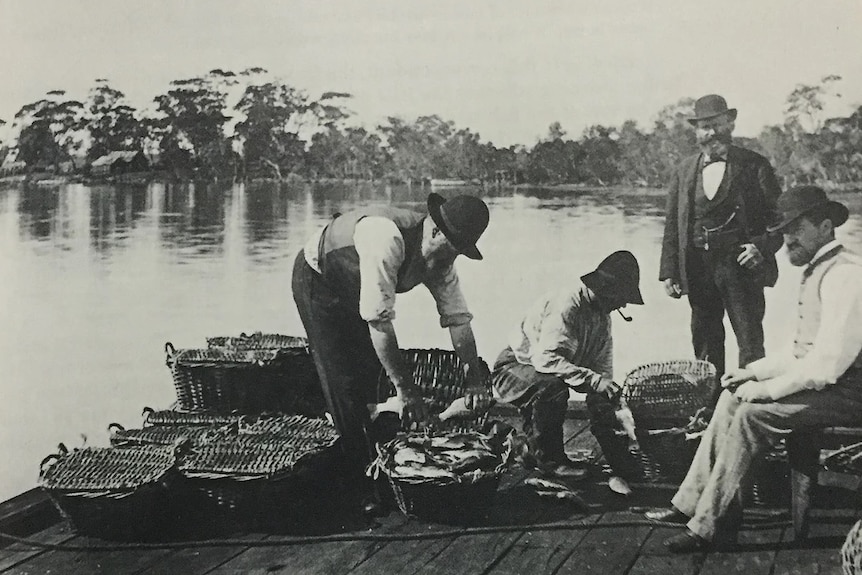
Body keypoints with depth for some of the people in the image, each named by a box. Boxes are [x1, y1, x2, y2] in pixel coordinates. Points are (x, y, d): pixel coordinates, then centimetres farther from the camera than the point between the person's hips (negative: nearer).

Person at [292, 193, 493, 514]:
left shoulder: (440, 256, -15)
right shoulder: (388, 238, -41)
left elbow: (457, 317, -8)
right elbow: (379, 321, -41)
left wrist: (475, 378, -15)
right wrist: (405, 388, -38)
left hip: (354, 292, 8)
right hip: (318, 281, -8)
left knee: (369, 377, 7)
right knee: (344, 384, -10)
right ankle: (356, 486, -2)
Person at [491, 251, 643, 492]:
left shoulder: (603, 316, 2)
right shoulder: (566, 304, -27)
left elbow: (603, 370, 4)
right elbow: (545, 358, -39)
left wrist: (617, 407, -12)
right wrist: (593, 380, -45)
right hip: (513, 368, -9)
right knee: (553, 386, -36)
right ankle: (547, 458, -19)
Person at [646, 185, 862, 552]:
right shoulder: (818, 271, 14)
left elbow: (827, 364, -26)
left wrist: (766, 388, -16)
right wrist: (756, 372, 9)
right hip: (814, 381, 10)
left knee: (752, 413, -22)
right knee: (732, 396, 6)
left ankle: (708, 525, -12)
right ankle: (691, 503, 6)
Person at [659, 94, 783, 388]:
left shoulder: (755, 165, 1)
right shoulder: (683, 171, 11)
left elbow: (778, 215, 1)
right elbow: (672, 225, 11)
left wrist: (762, 246, -17)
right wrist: (669, 272, 4)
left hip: (740, 265, -3)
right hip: (698, 269, 3)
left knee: (750, 344, -4)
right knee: (705, 345, 9)